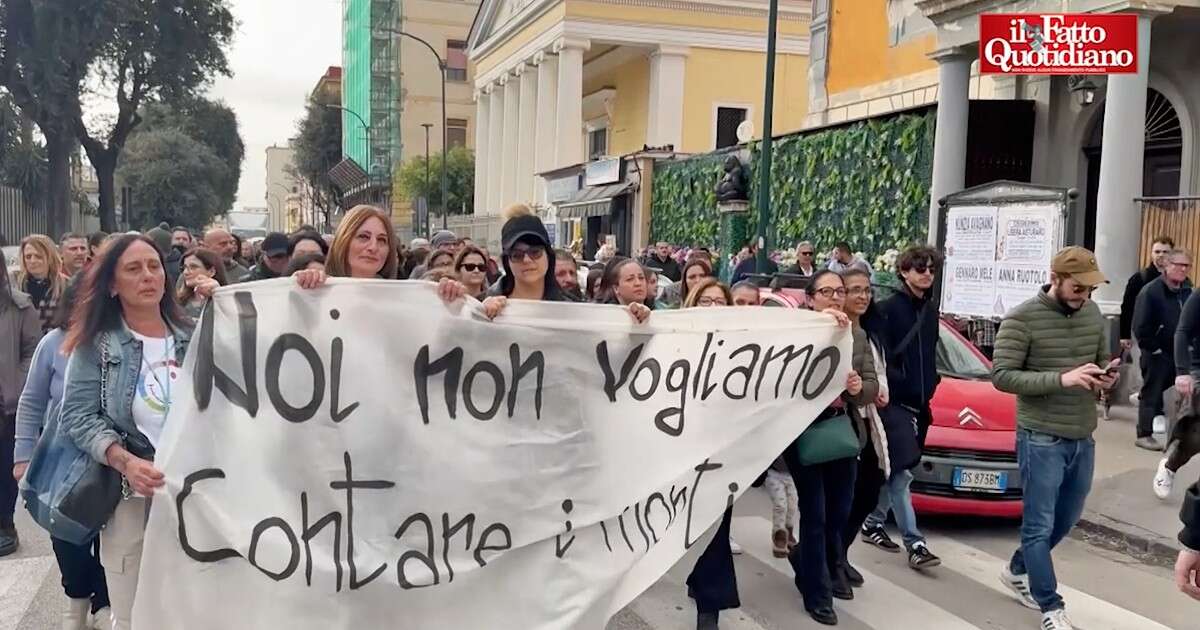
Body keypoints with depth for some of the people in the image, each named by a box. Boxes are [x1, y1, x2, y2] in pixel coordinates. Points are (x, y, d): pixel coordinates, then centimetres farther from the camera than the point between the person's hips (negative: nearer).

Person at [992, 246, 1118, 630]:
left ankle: (1018, 570, 39)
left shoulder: (1093, 314, 5)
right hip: (1041, 438, -7)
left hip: (1083, 437, 7)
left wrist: (1106, 376, -7)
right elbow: (1001, 376, -18)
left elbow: (1103, 360, 18)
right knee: (1040, 524, 1)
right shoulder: (1022, 319, -14)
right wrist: (1061, 379, -27)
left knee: (1067, 517, 19)